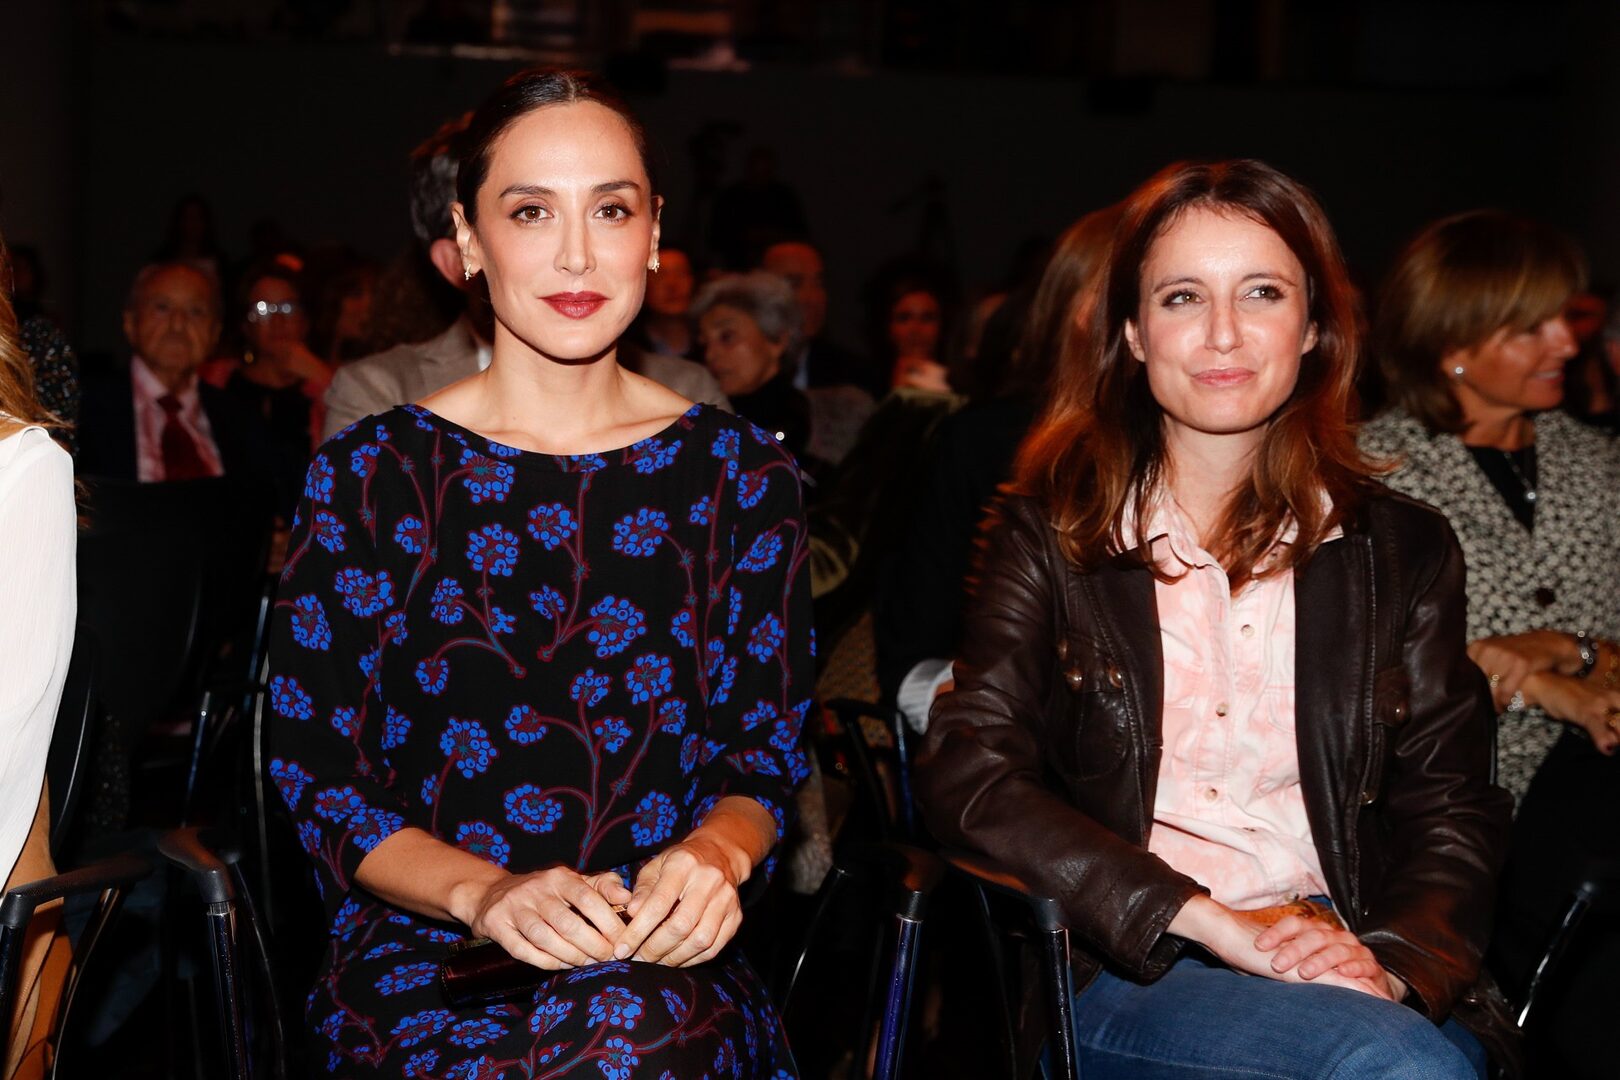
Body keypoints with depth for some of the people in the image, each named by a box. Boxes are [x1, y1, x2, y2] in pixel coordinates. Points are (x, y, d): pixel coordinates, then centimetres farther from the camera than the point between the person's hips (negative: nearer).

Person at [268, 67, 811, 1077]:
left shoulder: (742, 471, 9)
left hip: (662, 960, 1)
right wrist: (482, 892, -18)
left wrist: (717, 852, -15)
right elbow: (313, 770, 1)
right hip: (420, 948, -1)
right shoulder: (366, 473, 4)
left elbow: (767, 751, 10)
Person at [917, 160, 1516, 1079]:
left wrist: (1391, 959, -12)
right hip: (1123, 975, -3)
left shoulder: (1402, 551, 14)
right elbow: (969, 779, -5)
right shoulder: (1050, 537, 7)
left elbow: (1453, 812, 10)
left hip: (1349, 972, 3)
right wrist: (1213, 922, -15)